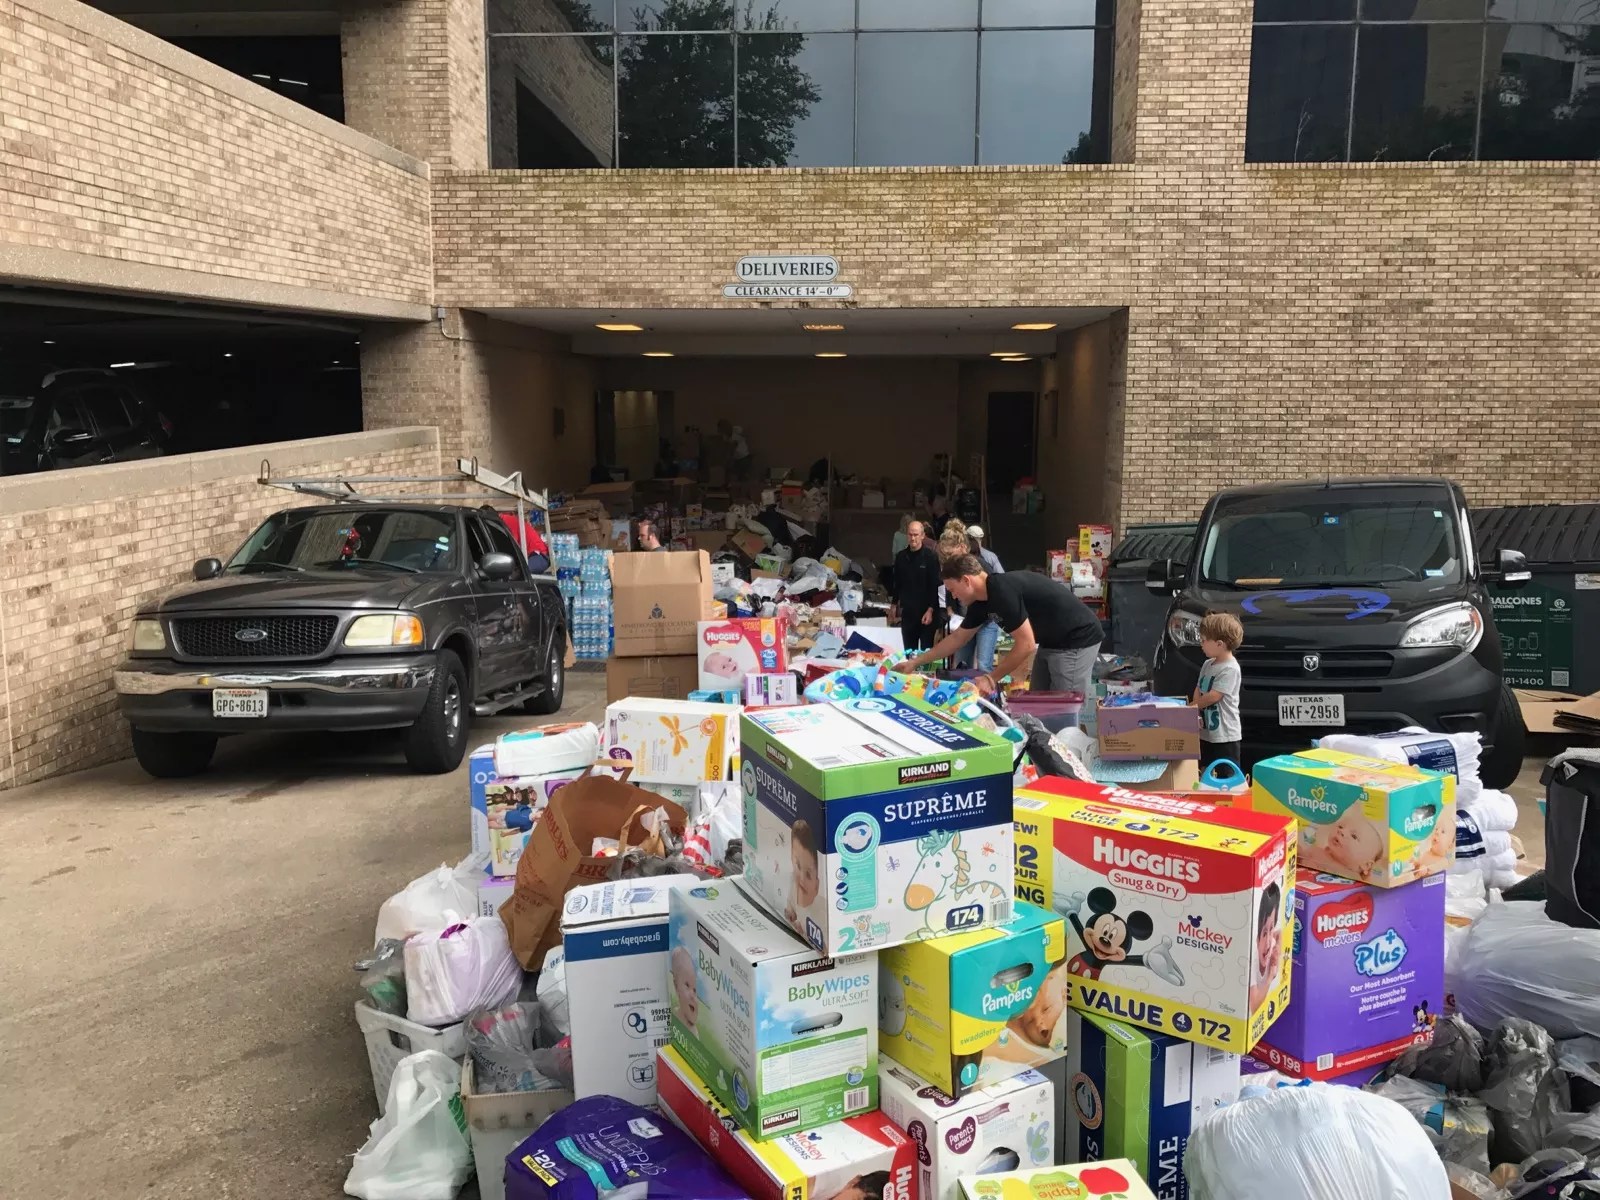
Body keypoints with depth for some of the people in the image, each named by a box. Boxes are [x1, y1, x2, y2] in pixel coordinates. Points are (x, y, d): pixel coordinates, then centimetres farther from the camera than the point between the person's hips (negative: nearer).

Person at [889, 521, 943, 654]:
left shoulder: (931, 557, -7)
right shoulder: (901, 557, 7)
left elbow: (936, 585, -10)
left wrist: (931, 609, -15)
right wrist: (894, 605, 15)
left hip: (926, 611, -4)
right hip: (907, 611, 4)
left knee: (926, 651, -2)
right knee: (909, 650, 8)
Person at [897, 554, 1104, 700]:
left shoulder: (1003, 592, -26)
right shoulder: (982, 600, 4)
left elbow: (1026, 645, -25)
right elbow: (957, 638, 16)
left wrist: (991, 678, -16)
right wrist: (915, 662, 17)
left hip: (1076, 640, -10)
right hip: (1051, 642, 10)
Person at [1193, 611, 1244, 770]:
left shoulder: (1230, 669, -18)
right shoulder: (1208, 664, 9)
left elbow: (1213, 696, -21)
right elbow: (1198, 690, 12)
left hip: (1225, 735, -9)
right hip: (1206, 732, 9)